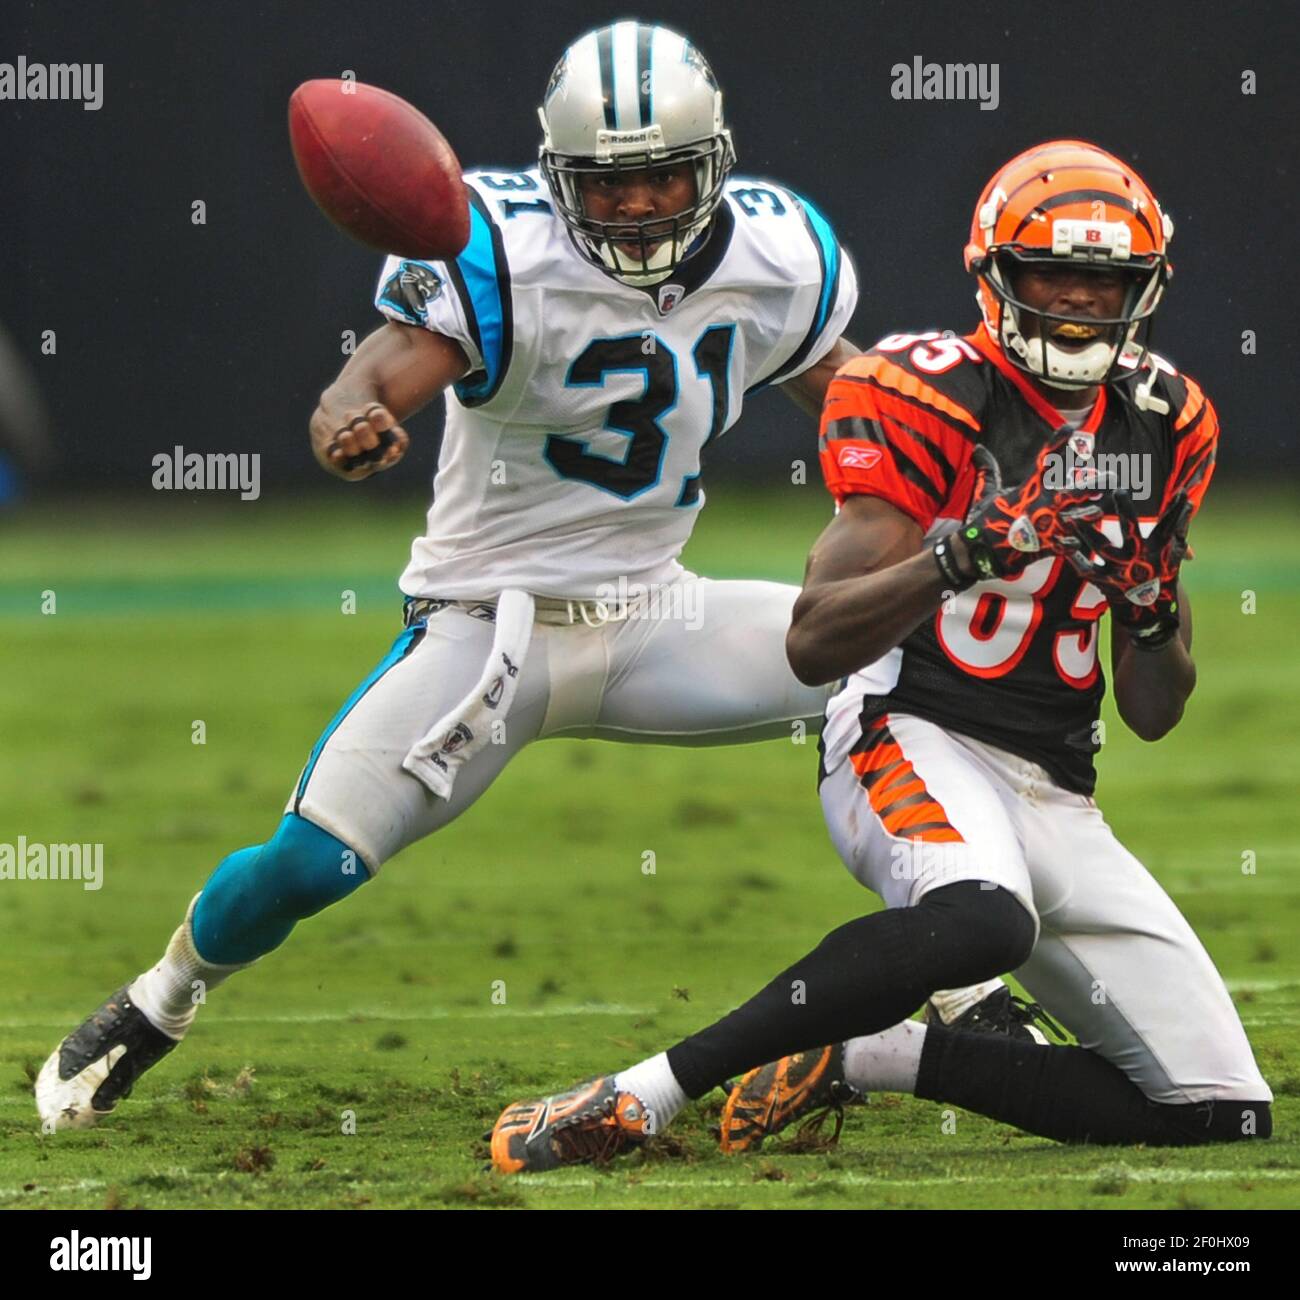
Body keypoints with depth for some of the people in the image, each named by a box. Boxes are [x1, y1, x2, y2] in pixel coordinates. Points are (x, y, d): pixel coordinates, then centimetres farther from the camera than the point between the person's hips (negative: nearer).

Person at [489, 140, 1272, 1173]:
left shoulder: (1164, 429, 11)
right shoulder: (930, 400, -6)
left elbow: (1153, 716, 17)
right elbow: (814, 645, -14)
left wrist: (1157, 621, -5)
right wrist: (960, 555, -28)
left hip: (1056, 803, 7)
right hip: (913, 737, -7)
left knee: (1223, 1117, -2)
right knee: (981, 923, -42)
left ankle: (865, 1059, 5)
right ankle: (644, 1092, -36)